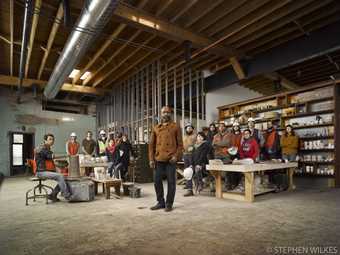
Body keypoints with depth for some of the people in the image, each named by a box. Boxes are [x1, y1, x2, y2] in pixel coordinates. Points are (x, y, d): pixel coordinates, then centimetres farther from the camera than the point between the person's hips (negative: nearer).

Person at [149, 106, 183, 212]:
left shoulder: (176, 127, 3)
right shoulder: (155, 128, 12)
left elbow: (180, 144, 1)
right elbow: (151, 144, 11)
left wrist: (176, 156, -11)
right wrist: (151, 159, 3)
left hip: (171, 159, -3)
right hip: (159, 159, 3)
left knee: (171, 182, 4)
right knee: (157, 181, 8)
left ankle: (169, 204, 19)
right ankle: (161, 202, 25)